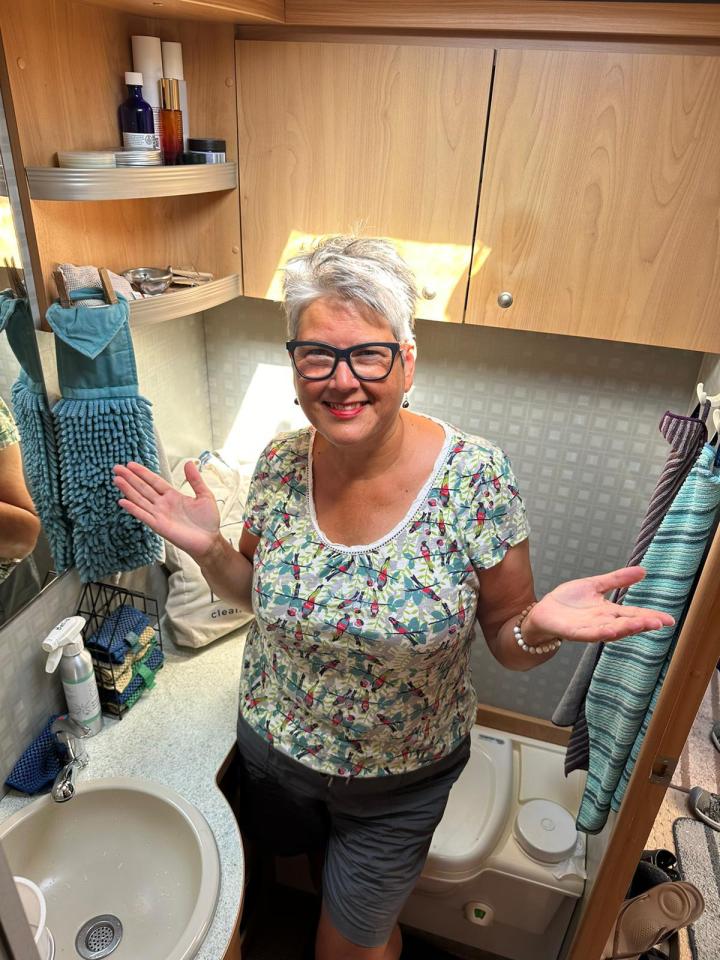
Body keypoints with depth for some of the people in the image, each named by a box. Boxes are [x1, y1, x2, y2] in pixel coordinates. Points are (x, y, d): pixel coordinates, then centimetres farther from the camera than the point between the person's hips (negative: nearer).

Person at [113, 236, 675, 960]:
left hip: (400, 778, -3)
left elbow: (507, 639, -15)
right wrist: (207, 549, -19)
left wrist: (538, 628, -37)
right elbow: (257, 593, 0)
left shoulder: (476, 477, -25)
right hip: (271, 742, 4)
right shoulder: (279, 465, -15)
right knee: (282, 862, 33)